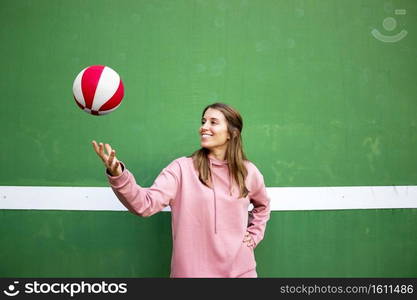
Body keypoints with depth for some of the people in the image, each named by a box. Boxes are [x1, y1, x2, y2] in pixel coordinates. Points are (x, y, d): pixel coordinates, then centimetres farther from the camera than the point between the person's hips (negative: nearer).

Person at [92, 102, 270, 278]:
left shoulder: (248, 172, 0)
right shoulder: (182, 168, -10)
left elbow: (262, 205, 20)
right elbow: (147, 204, -23)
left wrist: (253, 235, 7)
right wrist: (118, 175, -38)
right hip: (192, 271, -2)